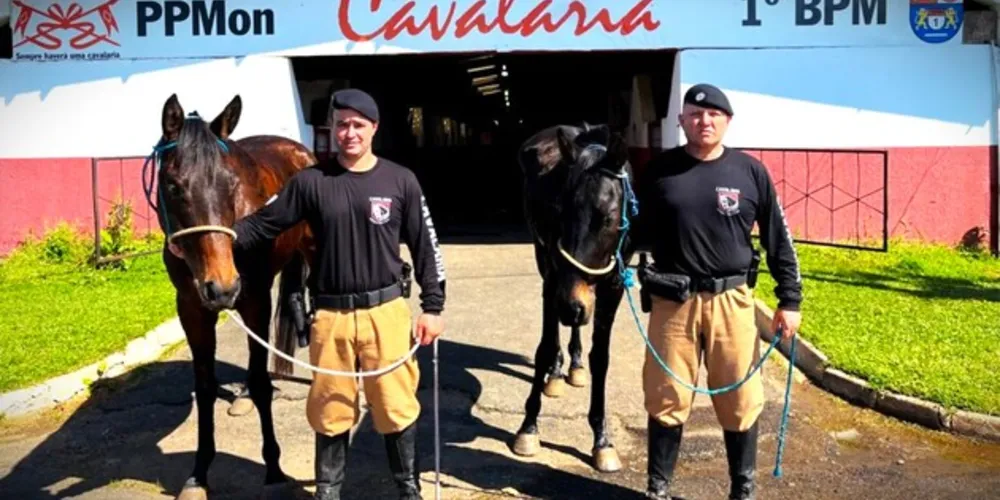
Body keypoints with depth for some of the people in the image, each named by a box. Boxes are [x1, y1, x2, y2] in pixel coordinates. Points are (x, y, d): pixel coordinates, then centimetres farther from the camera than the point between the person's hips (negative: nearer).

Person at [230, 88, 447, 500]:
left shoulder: (401, 181, 0)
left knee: (395, 405, 8)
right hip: (330, 314, 1)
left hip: (386, 310, 0)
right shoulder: (311, 182, 0)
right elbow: (263, 223, 2)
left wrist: (433, 305, 1)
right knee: (330, 409, 12)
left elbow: (424, 246, 3)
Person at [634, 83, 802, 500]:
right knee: (666, 399, 9)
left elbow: (778, 239, 5)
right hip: (672, 301, 0)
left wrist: (790, 300, 3)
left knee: (741, 401, 9)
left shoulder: (750, 172, 1)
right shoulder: (659, 171, 1)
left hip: (731, 300, 0)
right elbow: (637, 231, 9)